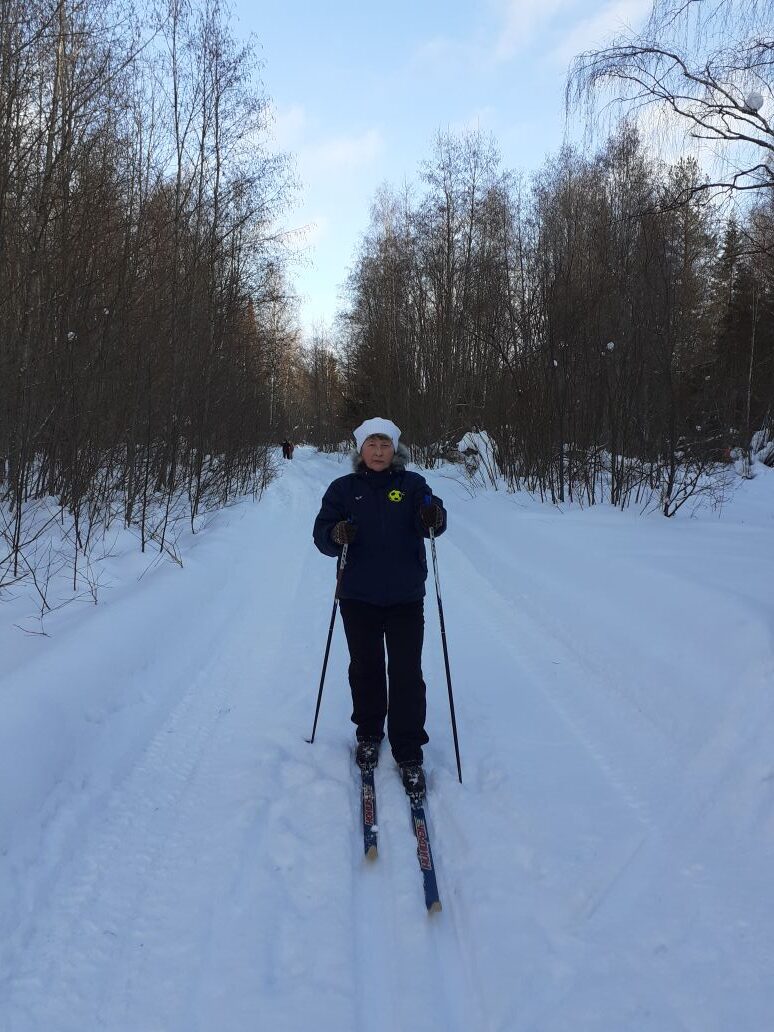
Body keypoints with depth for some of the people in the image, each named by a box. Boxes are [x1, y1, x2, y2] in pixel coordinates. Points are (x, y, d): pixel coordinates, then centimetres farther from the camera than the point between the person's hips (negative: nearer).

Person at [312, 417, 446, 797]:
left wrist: (433, 516, -38)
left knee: (407, 674, 0)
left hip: (405, 598, -1)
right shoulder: (343, 488, 3)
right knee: (365, 669, 13)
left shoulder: (411, 484, 1)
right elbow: (321, 534, -2)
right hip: (358, 598, 1)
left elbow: (432, 517, -14)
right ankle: (368, 734, 34)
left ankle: (409, 754, 10)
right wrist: (337, 534, -25)